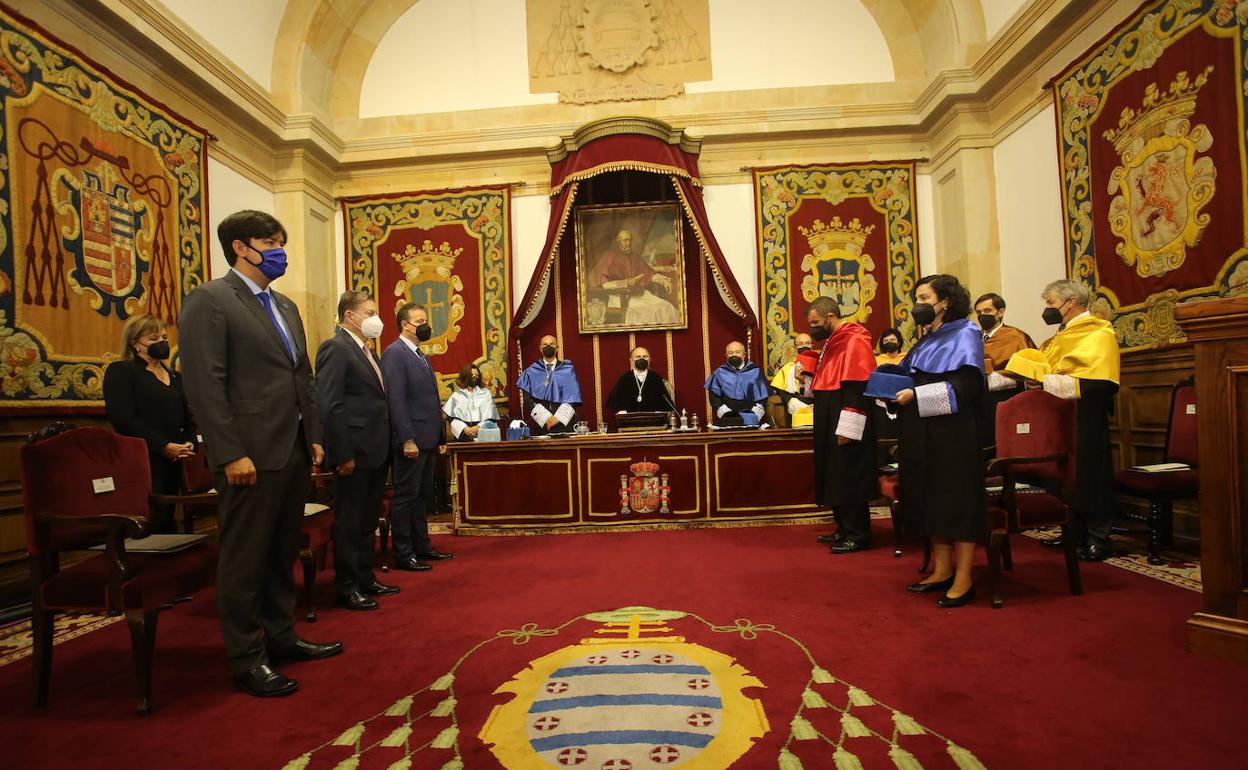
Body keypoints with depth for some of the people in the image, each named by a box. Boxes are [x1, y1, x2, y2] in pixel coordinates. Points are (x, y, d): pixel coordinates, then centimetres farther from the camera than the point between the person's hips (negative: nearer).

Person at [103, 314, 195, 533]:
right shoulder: (120, 371, 0)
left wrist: (189, 444, -3)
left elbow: (189, 419, 18)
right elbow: (122, 419, -13)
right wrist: (164, 446, -18)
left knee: (167, 523, 9)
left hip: (173, 465, 7)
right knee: (150, 526, -12)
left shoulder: (175, 377, 20)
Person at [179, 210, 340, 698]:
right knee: (245, 560, 3)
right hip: (251, 455, -8)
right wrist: (231, 454, -18)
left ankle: (281, 638, 30)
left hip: (294, 452, 8)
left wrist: (314, 437, 13)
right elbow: (205, 385, -14)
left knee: (283, 554, 16)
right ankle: (247, 659, 16)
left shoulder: (285, 307, 18)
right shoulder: (209, 300, -6)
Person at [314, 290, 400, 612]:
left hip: (376, 452, 9)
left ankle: (365, 579, 31)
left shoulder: (367, 351, 16)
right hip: (355, 452, -9)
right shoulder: (335, 347, -12)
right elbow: (329, 405, -19)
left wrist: (384, 447, 12)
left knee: (368, 521, 18)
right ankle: (346, 587, 17)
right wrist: (344, 454, -21)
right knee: (349, 522, 4)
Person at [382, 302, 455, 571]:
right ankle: (403, 554, 10)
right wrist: (407, 439, -22)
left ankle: (422, 546, 27)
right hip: (411, 441, -9)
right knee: (405, 497, 1)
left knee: (423, 496, 16)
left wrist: (439, 437, 16)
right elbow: (396, 400, -18)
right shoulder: (394, 353, -10)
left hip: (428, 440, 9)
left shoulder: (422, 356, 18)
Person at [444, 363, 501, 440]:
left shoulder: (486, 394, 12)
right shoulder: (456, 396, 11)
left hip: (482, 433, 0)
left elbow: (490, 416, 5)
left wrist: (478, 428, -10)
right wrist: (465, 429, -11)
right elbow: (452, 417, 4)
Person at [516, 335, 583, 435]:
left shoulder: (568, 370, 7)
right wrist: (546, 418, -11)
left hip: (565, 424, 0)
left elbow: (573, 397, 1)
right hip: (541, 425, 0)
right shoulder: (531, 372, 6)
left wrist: (558, 418, -10)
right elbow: (527, 400, 0)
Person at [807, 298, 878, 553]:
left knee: (849, 480, -2)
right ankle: (845, 529, 24)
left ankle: (858, 535, 8)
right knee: (836, 478, 14)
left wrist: (846, 429, -24)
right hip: (831, 425, 10)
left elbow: (858, 388, -22)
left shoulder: (854, 341, -16)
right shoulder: (832, 342, 15)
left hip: (846, 427, -10)